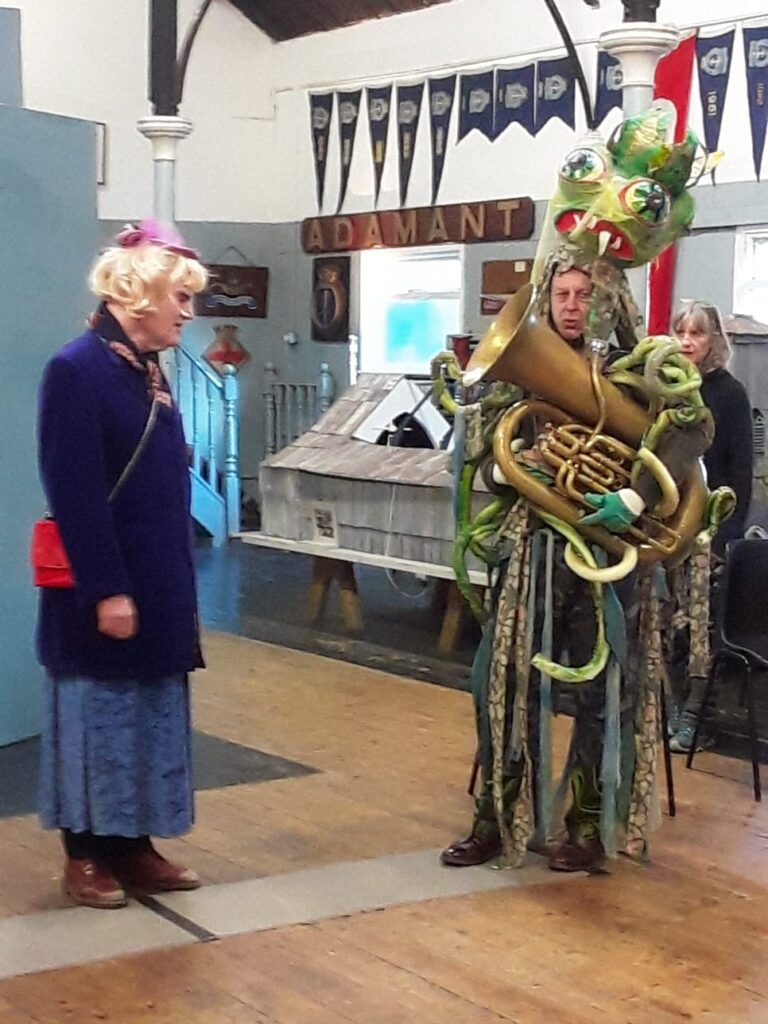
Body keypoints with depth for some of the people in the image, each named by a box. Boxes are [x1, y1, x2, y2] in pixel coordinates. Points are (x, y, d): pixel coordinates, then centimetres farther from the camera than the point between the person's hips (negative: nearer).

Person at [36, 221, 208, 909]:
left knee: (150, 717, 14)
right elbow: (74, 495, -20)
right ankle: (85, 856, 17)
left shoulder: (147, 369, 10)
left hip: (157, 587, 8)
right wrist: (106, 590, -21)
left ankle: (134, 848, 25)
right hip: (104, 591, -8)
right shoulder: (77, 369, -17)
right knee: (99, 717, 4)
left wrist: (175, 588, 16)